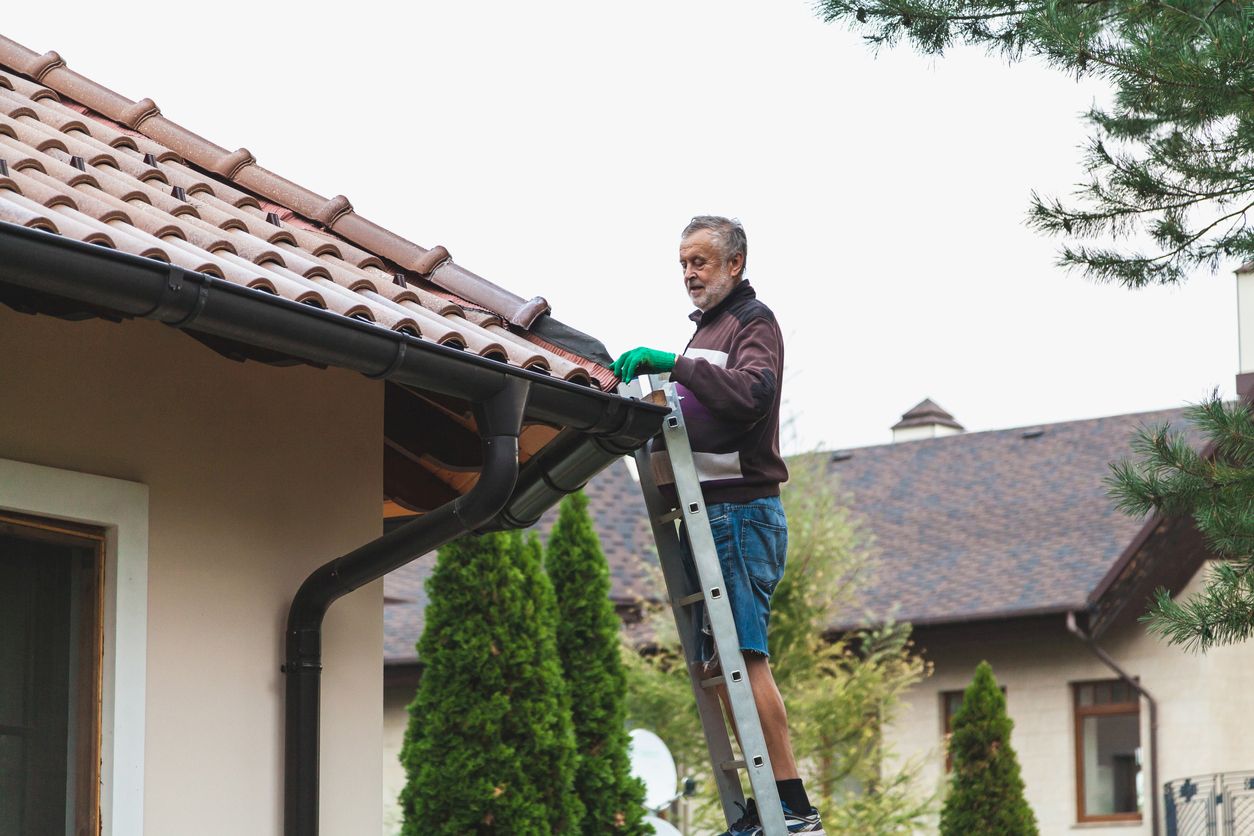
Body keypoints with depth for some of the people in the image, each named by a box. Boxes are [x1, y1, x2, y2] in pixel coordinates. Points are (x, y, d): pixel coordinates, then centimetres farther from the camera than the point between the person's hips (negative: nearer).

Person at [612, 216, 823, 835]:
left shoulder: (754, 322, -3)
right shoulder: (707, 327, 25)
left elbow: (751, 394, -22)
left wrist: (676, 363, -26)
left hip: (742, 511, -9)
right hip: (709, 511, 9)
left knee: (742, 655, -15)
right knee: (719, 660, 5)